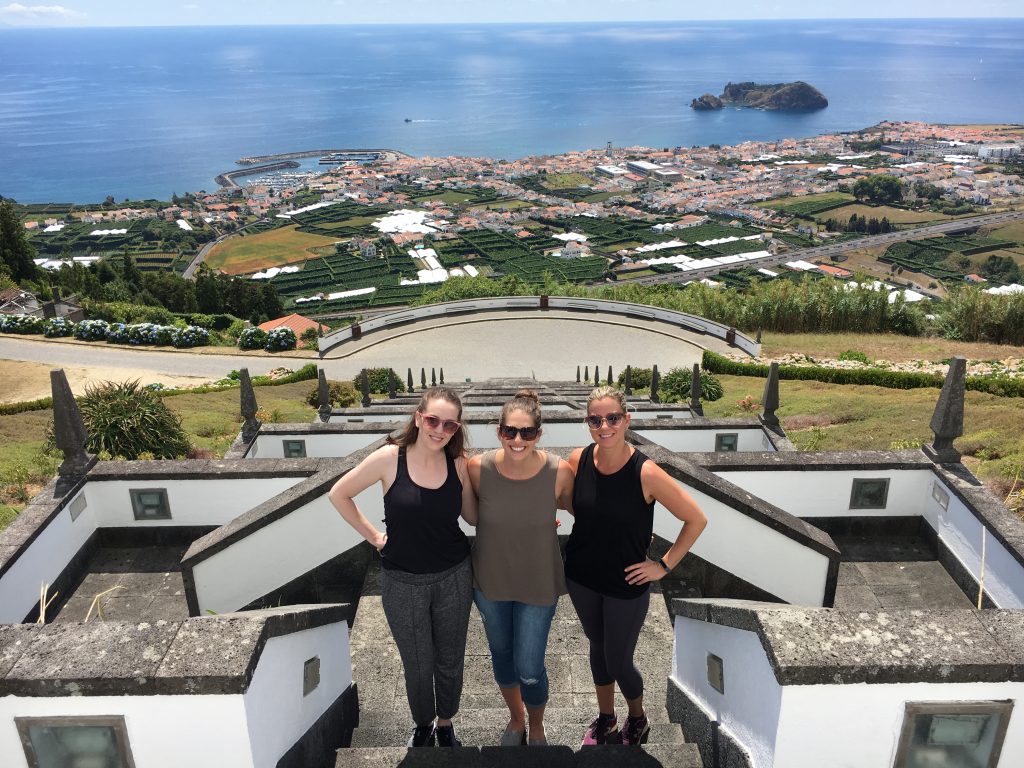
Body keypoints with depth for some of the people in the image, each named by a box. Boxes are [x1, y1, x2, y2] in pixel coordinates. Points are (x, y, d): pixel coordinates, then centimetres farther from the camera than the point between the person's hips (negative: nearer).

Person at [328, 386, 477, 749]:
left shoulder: (458, 463, -8)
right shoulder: (390, 458, -16)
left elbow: (473, 516, 3)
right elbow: (339, 494, -5)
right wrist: (373, 536, -3)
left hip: (454, 578, 2)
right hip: (404, 583, -2)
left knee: (450, 661, 19)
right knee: (418, 666, 16)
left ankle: (445, 724, 46)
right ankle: (423, 725, 45)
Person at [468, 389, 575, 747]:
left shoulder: (559, 471, -24)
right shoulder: (478, 468, -21)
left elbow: (571, 506, -1)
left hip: (538, 583, -1)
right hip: (490, 580, 2)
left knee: (529, 671, 6)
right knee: (501, 656, 22)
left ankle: (536, 728, 41)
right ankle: (515, 718, 52)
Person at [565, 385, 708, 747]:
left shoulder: (646, 473, -25)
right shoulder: (578, 460, -13)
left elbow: (696, 520, -16)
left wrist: (664, 565, -12)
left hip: (626, 586, -4)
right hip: (581, 578, 4)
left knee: (618, 662, 11)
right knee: (597, 646, 23)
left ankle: (637, 720, 43)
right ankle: (605, 720, 47)